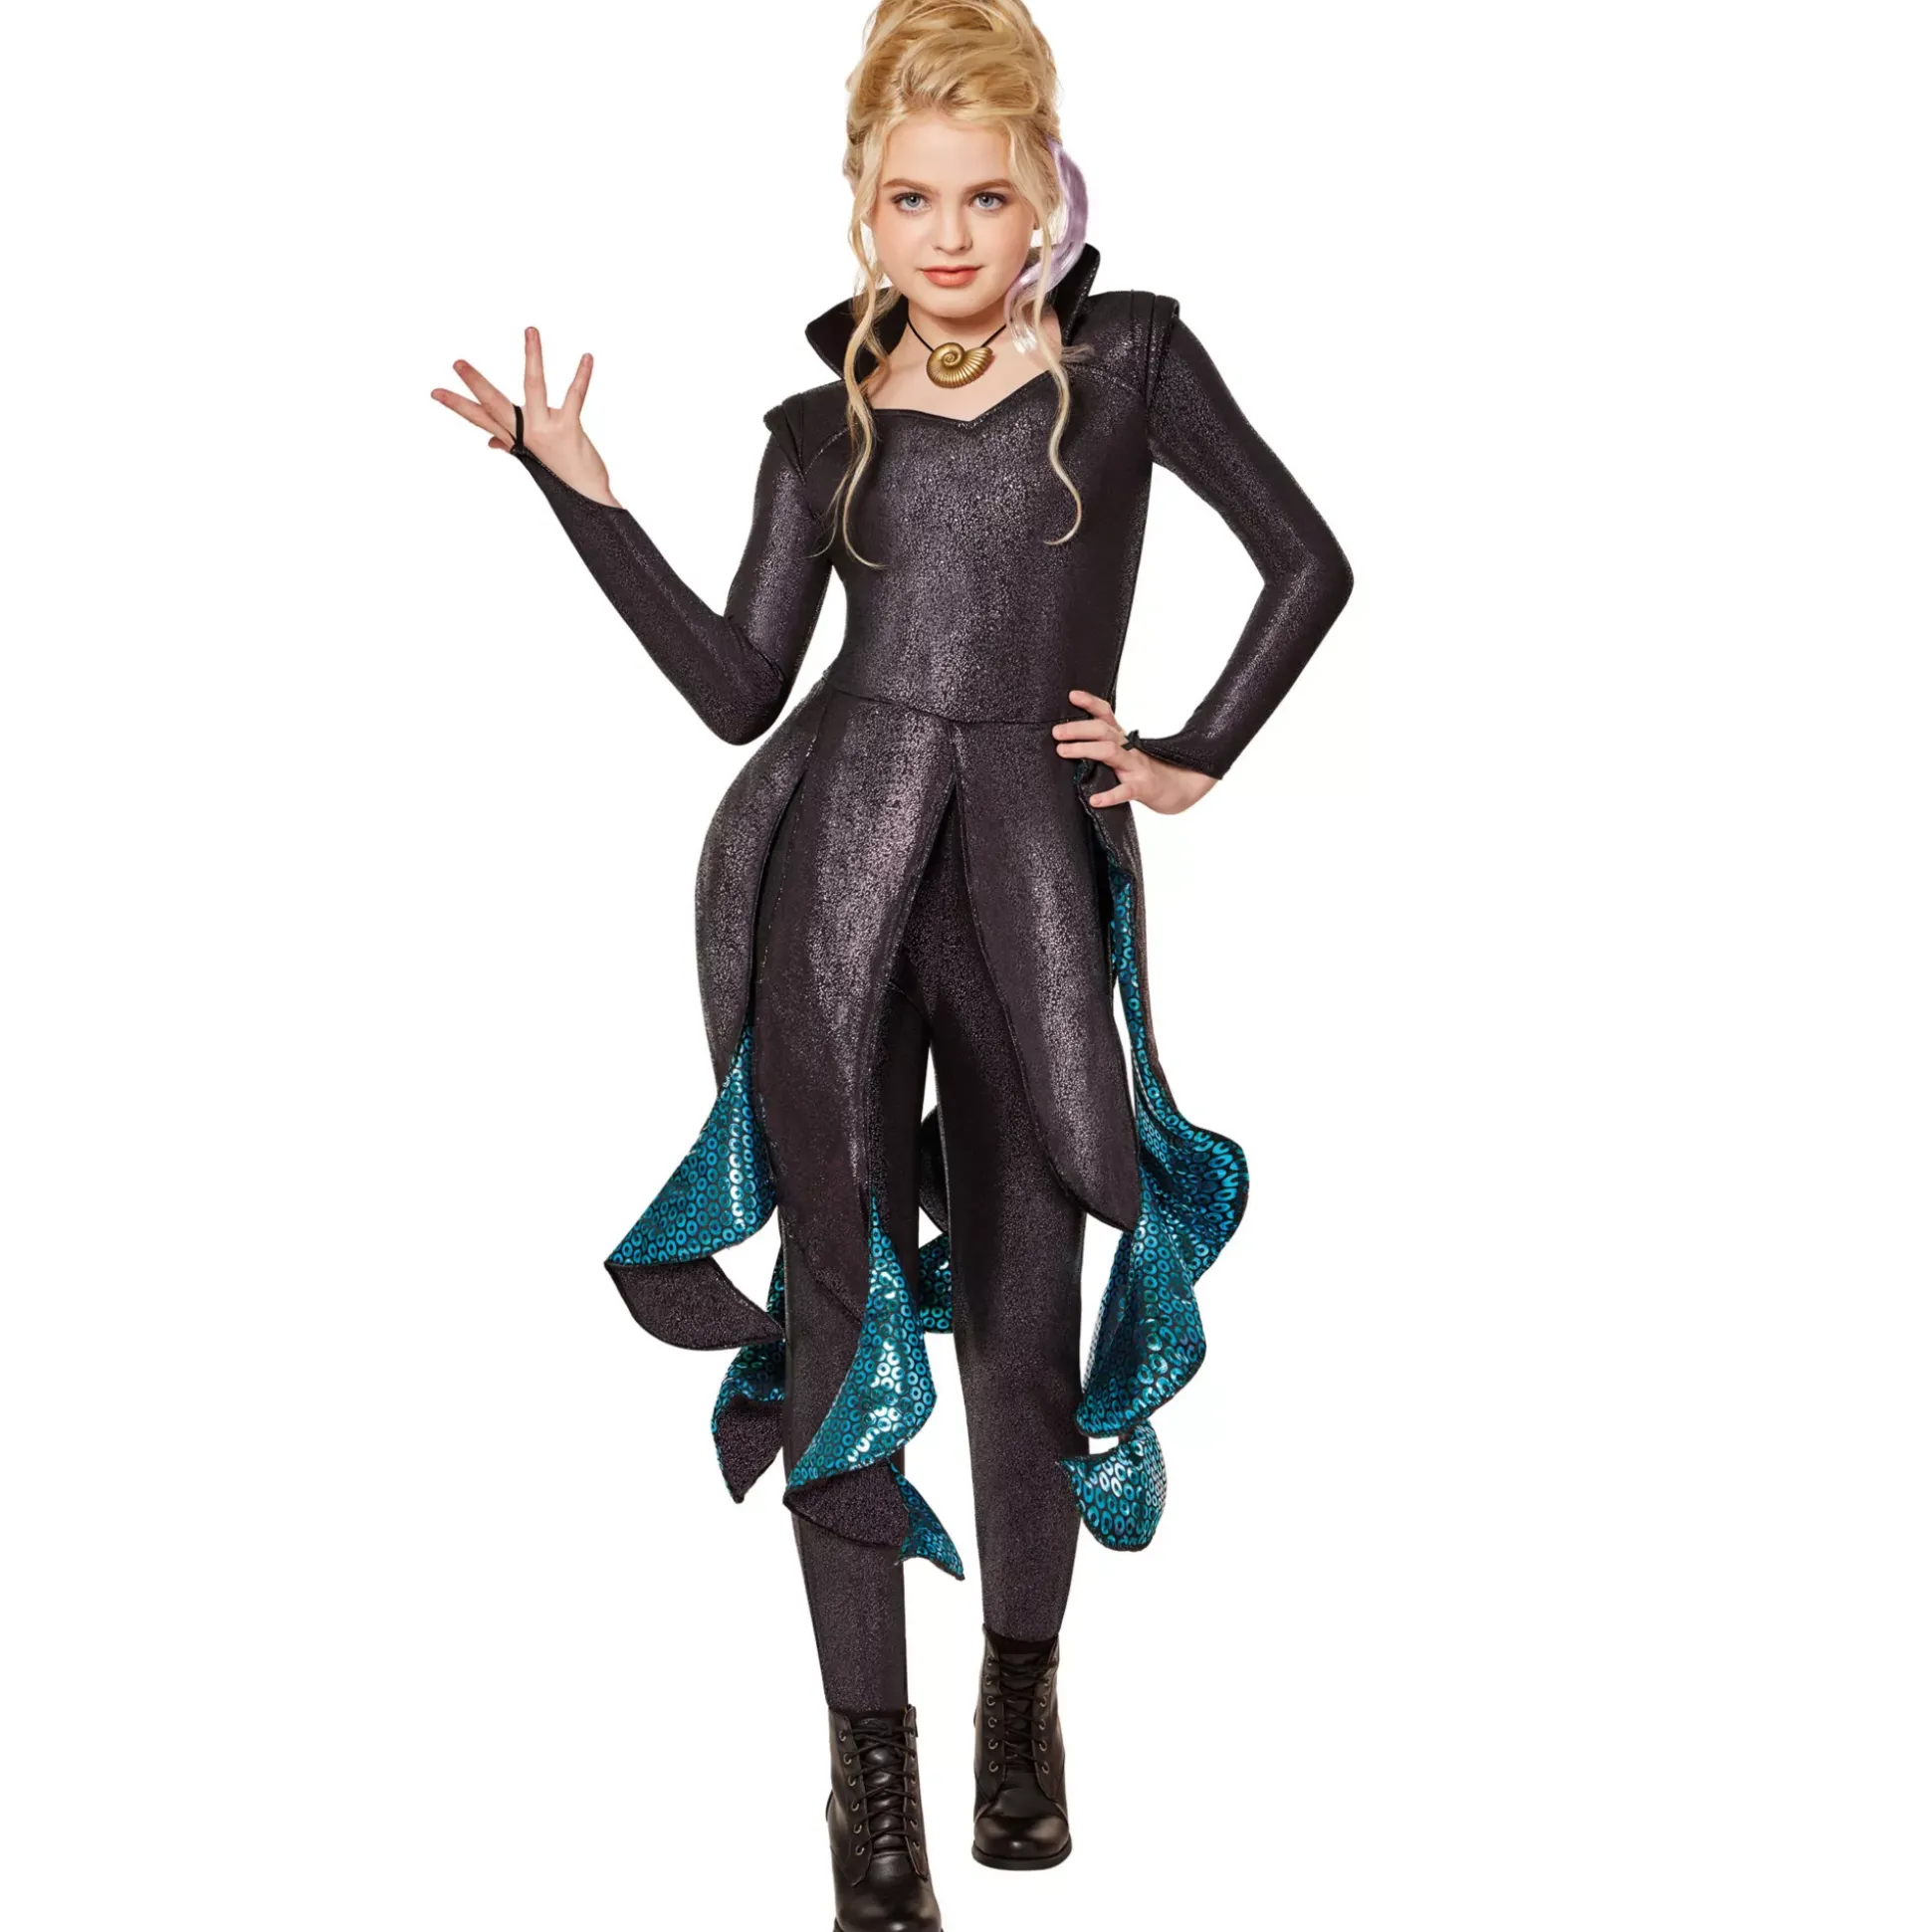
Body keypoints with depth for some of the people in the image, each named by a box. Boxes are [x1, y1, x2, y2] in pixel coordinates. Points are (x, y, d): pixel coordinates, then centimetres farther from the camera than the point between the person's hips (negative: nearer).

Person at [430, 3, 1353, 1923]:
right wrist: (579, 489, 1)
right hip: (836, 866, 2)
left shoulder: (1127, 357, 7)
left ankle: (1023, 1686, 29)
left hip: (1033, 868, -1)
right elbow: (737, 688, 5)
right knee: (841, 1311, 2)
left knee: (1018, 1332, 2)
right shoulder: (824, 423, 12)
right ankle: (868, 1751, 17)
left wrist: (1191, 757, 6)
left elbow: (1307, 563, 10)